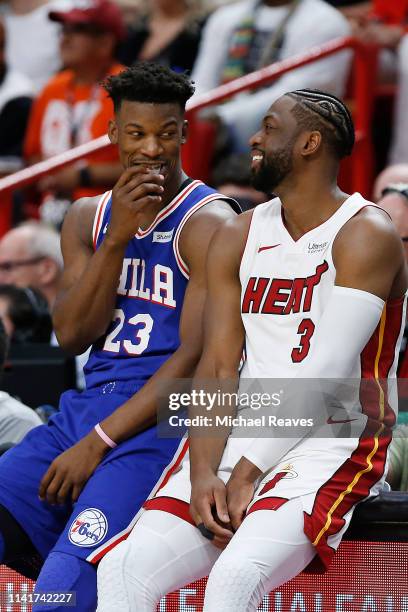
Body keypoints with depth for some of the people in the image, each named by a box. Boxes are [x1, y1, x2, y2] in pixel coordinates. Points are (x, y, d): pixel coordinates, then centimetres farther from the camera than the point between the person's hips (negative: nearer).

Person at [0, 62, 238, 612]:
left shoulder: (209, 223, -6)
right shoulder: (89, 216, 15)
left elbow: (198, 357, -13)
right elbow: (72, 335, 3)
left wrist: (98, 443, -16)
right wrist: (119, 235, -9)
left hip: (160, 422, -7)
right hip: (88, 405, 7)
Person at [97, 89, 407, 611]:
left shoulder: (366, 235, -7)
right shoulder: (237, 238, 12)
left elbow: (326, 375, -15)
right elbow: (218, 367, 5)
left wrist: (248, 474, -17)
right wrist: (203, 472, -12)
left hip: (331, 446, -6)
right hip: (243, 441, 6)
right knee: (123, 569, -16)